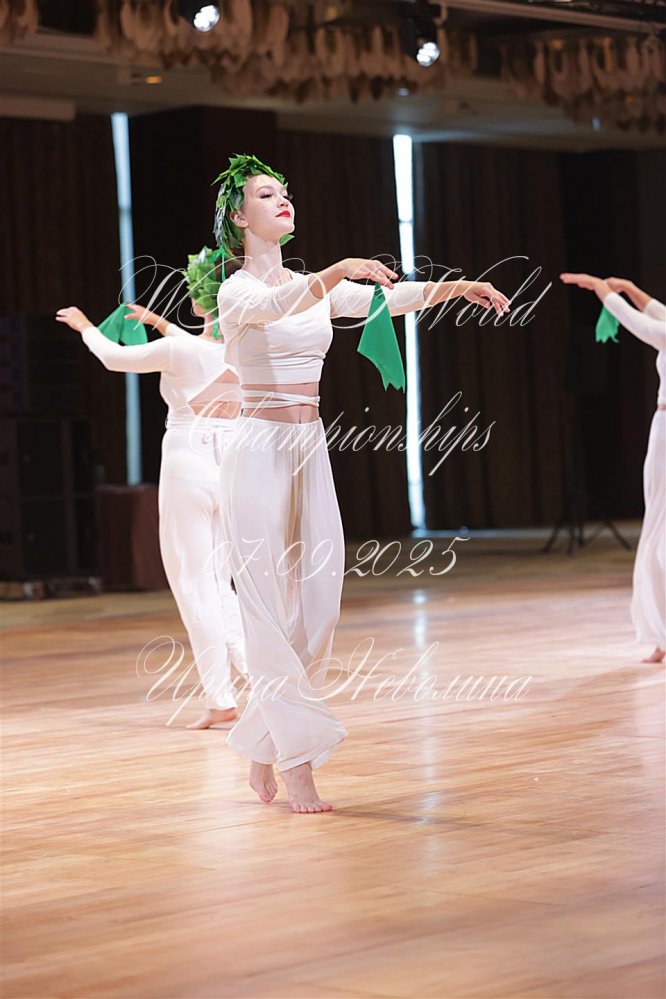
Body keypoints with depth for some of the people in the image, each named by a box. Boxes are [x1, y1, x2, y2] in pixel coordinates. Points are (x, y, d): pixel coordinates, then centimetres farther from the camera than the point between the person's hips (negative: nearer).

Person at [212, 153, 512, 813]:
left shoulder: (317, 286, 15)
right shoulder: (236, 293, -5)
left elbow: (390, 298, 2)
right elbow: (271, 306, -28)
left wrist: (454, 287, -15)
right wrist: (338, 271, -44)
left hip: (310, 451, 7)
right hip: (260, 450, -7)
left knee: (318, 605, 4)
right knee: (271, 606, -5)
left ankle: (262, 746, 16)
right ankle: (297, 763, -3)